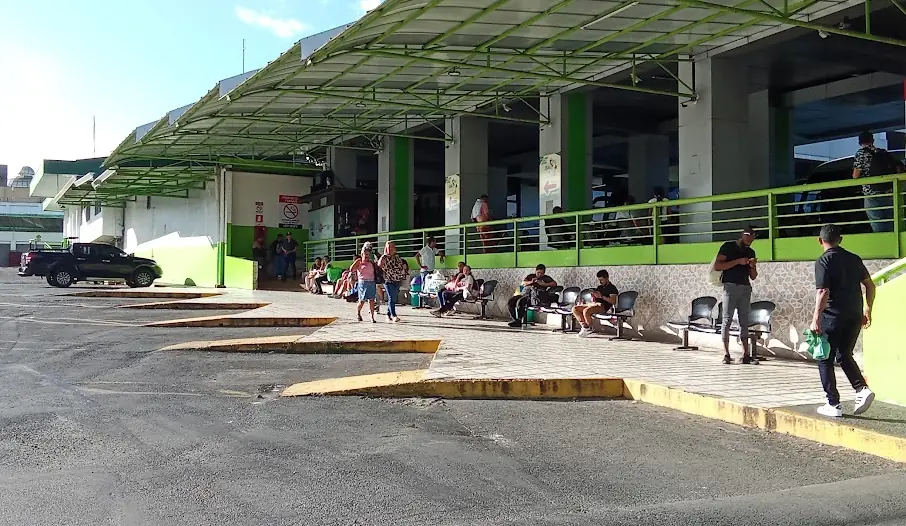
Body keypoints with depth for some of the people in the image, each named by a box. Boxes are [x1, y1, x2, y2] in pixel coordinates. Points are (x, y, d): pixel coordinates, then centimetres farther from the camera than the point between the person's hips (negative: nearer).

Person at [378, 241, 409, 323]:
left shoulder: (397, 256, 13)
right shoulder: (384, 257, -3)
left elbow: (402, 266, 22)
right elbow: (379, 265, -18)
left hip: (397, 281, 6)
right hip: (388, 281, -6)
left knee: (394, 299, 10)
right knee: (391, 298, -13)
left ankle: (388, 315, 23)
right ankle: (394, 316, -20)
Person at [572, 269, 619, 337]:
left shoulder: (612, 288, 0)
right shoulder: (599, 287, 25)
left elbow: (613, 301, -15)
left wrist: (602, 296, -18)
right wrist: (593, 296, 5)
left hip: (602, 306, -9)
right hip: (594, 304, 9)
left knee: (586, 311, -35)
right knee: (575, 309, -5)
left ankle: (589, 329, -15)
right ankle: (584, 326, -14)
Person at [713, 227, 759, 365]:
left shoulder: (751, 252, 18)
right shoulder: (728, 247, 2)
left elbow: (753, 277, 19)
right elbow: (717, 266, -9)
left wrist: (753, 267, -3)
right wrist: (738, 261, -14)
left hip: (745, 288, 6)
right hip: (730, 286, -5)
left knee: (744, 321, 3)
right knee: (727, 320, -6)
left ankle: (746, 355, 3)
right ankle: (726, 354, -7)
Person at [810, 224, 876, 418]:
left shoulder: (824, 261, -10)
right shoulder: (854, 259, 9)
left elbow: (823, 292, -19)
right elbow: (870, 285, 11)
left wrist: (816, 319, -19)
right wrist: (867, 309, 20)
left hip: (833, 317, -6)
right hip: (855, 316, 6)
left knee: (825, 360, 6)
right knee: (844, 356, 21)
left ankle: (833, 405, 5)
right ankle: (862, 389, 0)